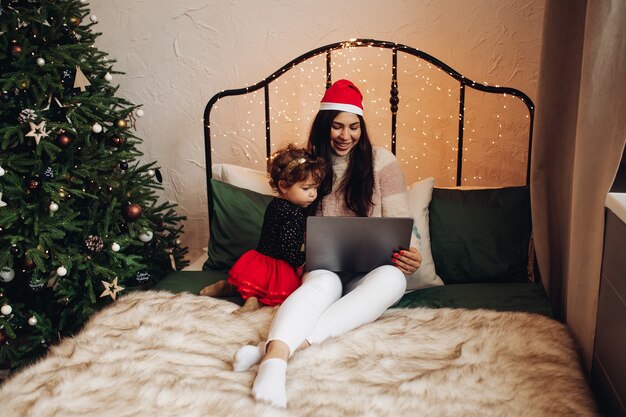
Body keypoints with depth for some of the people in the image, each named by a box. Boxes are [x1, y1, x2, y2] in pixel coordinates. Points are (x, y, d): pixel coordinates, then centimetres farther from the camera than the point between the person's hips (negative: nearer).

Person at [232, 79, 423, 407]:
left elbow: (398, 221, 0)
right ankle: (275, 356, -63)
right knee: (322, 283, -36)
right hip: (325, 265, 1)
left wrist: (408, 255, -22)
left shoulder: (381, 161, 4)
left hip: (370, 269, 0)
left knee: (393, 278, -36)